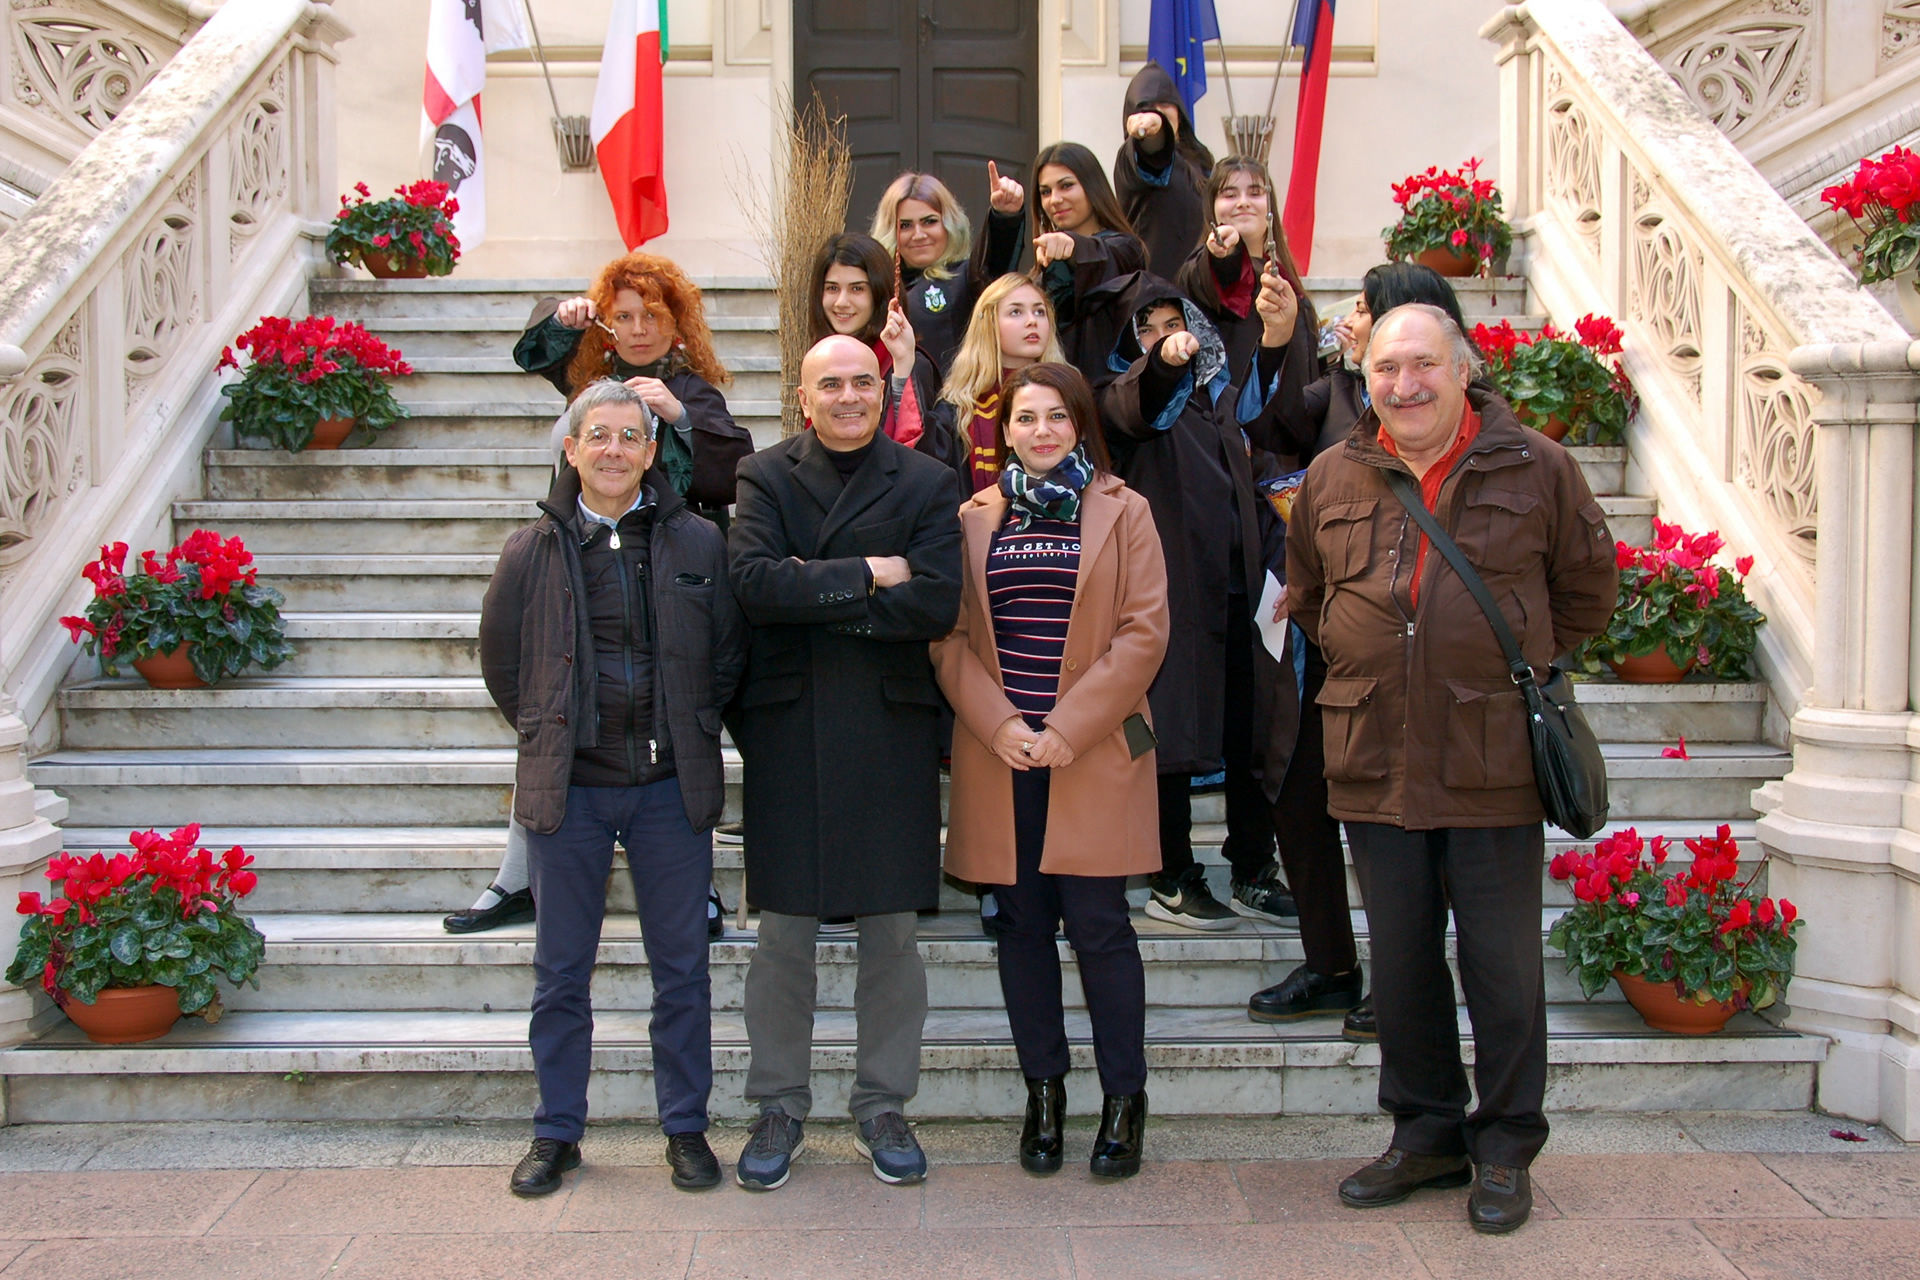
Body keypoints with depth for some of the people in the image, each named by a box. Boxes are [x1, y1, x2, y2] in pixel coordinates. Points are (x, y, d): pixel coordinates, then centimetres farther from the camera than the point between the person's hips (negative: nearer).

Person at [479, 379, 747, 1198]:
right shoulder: (534, 550, 2)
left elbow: (729, 652, 9)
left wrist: (692, 729, 6)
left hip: (671, 785, 0)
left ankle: (686, 1128, 21)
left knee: (681, 967, 7)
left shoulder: (697, 544, 1)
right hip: (568, 788, 1)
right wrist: (545, 733, 9)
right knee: (561, 970, 10)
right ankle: (556, 1132, 24)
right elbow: (500, 659, 13)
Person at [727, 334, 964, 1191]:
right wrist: (865, 575, -13)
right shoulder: (764, 477, 5)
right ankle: (778, 1108, 21)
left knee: (891, 933, 7)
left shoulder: (925, 484, 5)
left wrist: (812, 594, -11)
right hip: (788, 728, 0)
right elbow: (755, 583, -12)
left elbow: (936, 603, -10)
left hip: (891, 733, 0)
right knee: (782, 934, 6)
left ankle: (883, 1108, 22)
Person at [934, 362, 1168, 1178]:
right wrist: (997, 722, -8)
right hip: (997, 752, 3)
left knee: (1097, 923, -3)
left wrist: (1069, 728, -10)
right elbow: (950, 634, 7)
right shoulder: (975, 520, 11)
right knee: (1022, 922, 8)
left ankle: (1123, 1098, 11)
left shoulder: (1122, 513, 4)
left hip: (1092, 752, -2)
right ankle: (1042, 1091, 21)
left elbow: (1144, 632, -3)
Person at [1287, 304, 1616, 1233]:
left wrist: (1519, 669, 8)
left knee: (1503, 967, 5)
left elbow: (1586, 591, 11)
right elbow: (1306, 597, 23)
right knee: (1401, 965, 12)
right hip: (1377, 763, 3)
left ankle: (1505, 1148, 21)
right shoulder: (1333, 479, 7)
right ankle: (1427, 1133, 28)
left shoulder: (1535, 469, -1)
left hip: (1494, 764, -3)